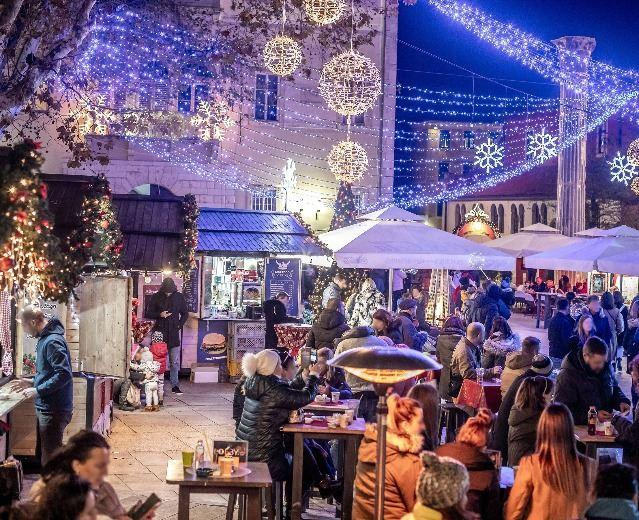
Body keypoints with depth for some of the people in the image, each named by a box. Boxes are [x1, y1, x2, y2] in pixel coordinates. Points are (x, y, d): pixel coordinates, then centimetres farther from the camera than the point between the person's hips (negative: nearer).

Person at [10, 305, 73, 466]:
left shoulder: (53, 341, -20)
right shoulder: (45, 339, 12)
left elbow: (64, 374, -27)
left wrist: (38, 391, -21)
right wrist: (32, 382, 13)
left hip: (54, 410, -10)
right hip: (46, 408, 10)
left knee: (50, 458, -3)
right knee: (42, 453, 20)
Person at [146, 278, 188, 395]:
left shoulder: (179, 297, 6)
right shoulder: (156, 297, 2)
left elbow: (185, 313, 15)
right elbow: (149, 313, 6)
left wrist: (179, 325, 2)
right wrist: (159, 315, -12)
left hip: (173, 333, 1)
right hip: (160, 332, -1)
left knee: (175, 362, 1)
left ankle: (175, 385, 6)